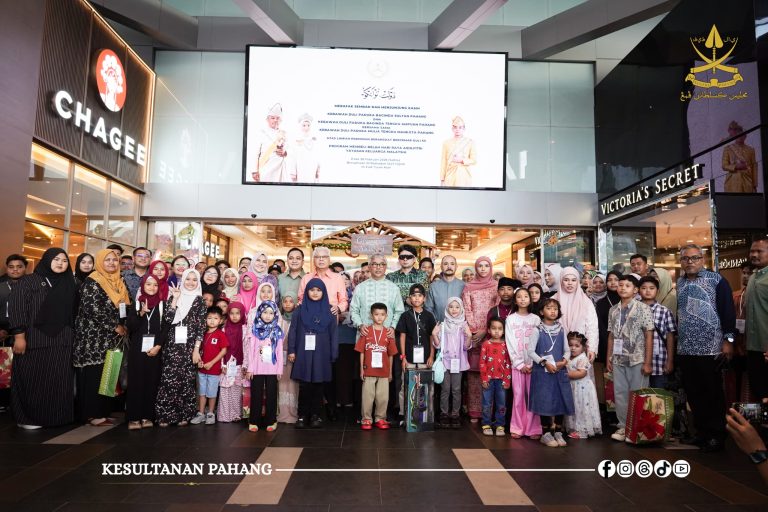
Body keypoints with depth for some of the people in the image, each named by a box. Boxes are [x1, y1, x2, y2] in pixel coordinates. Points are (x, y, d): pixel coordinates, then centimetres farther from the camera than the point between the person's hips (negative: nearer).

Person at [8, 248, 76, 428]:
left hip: (62, 341, 4)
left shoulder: (70, 284, 13)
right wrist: (19, 336, -14)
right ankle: (27, 418, 16)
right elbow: (16, 309, -8)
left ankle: (54, 416, 18)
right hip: (33, 340, -4)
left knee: (58, 381, 7)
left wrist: (72, 336, 11)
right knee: (31, 381, 3)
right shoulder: (27, 281, -1)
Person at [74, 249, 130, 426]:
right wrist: (115, 327, -15)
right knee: (95, 375, -4)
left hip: (112, 337, 7)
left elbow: (124, 308, 19)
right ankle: (93, 413, 4)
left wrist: (124, 327, 4)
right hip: (94, 336, -7)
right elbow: (93, 309, -17)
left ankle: (104, 410, 15)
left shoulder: (118, 282, 14)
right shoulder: (92, 282, -8)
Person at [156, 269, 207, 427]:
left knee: (187, 381, 3)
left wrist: (196, 349, -7)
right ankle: (165, 414, 7)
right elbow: (167, 319, -7)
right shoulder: (173, 297, 7)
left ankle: (184, 415, 13)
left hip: (190, 346, -1)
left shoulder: (200, 301, 3)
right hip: (172, 345, 1)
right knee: (169, 379, -4)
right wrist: (175, 299, -11)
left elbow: (201, 327, -1)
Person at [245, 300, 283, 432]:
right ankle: (253, 421, 14)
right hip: (257, 369, 0)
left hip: (272, 369, 0)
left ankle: (271, 421, 14)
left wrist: (280, 369, 0)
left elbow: (279, 352, 3)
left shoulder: (277, 332, 3)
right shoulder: (254, 331, 2)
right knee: (256, 395, 6)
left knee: (271, 394, 5)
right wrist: (249, 368, -3)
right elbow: (251, 351, 0)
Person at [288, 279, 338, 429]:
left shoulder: (329, 310, 4)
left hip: (321, 354, 0)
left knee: (318, 385, 6)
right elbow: (293, 331, 3)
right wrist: (291, 350, -4)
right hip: (303, 353, 0)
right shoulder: (300, 309, 4)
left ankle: (315, 415, 17)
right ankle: (302, 416, 13)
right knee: (304, 386, 2)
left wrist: (333, 354, -1)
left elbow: (333, 333, 3)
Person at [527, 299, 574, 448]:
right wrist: (544, 362, -17)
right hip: (543, 371, -4)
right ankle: (546, 434, 12)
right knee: (545, 401, -1)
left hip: (560, 371, 4)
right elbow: (531, 351, -8)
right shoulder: (538, 330, -5)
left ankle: (558, 432, 21)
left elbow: (566, 350, 10)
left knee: (561, 401, 6)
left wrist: (564, 361, -9)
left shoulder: (561, 330, 7)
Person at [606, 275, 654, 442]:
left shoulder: (643, 308, -4)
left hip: (637, 359, -4)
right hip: (618, 360, 4)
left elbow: (649, 336, -6)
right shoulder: (613, 310, 9)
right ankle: (623, 426, 19)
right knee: (620, 394, 8)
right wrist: (609, 358, 8)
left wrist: (648, 362, -10)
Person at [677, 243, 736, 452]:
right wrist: (677, 339, 18)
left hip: (710, 348, -5)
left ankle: (717, 435, 15)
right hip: (685, 349, 5)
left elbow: (728, 311, -7)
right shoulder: (680, 283, 12)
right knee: (693, 393, 11)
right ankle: (702, 432, 24)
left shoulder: (717, 280, -4)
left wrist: (728, 340, -12)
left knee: (713, 394, 3)